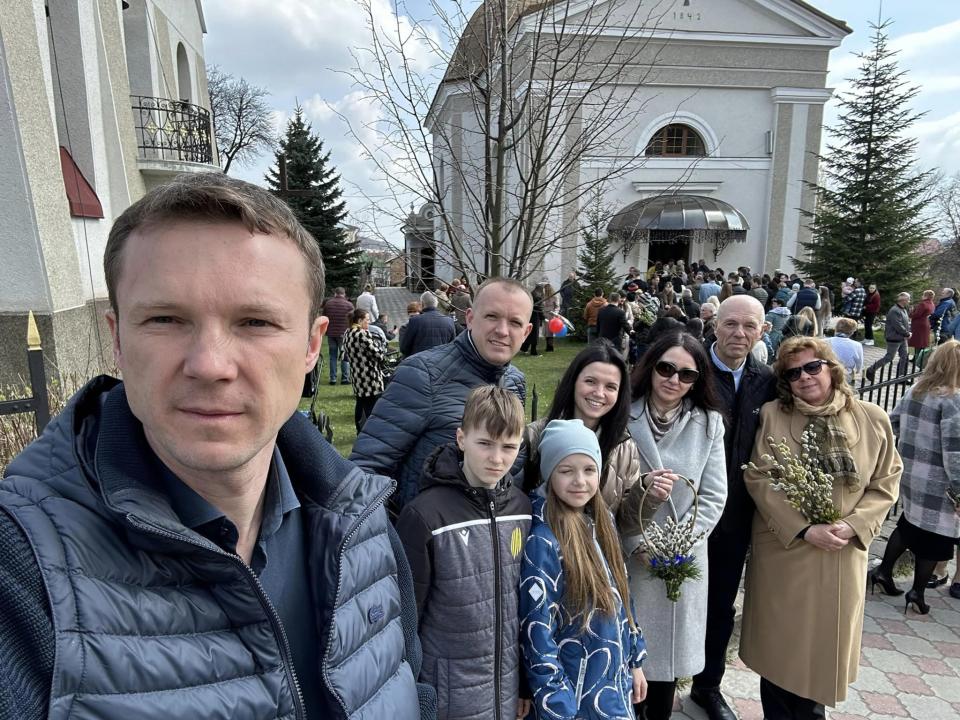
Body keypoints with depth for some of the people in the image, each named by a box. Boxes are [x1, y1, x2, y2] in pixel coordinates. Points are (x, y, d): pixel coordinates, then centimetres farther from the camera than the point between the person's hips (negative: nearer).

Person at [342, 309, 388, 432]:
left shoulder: (347, 334, 8)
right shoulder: (363, 334, -20)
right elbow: (379, 355, -19)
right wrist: (383, 342, 1)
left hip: (357, 378, 9)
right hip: (371, 380, -9)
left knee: (360, 406, 17)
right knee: (372, 409, -2)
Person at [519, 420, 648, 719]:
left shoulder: (602, 522, -1)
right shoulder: (543, 541, -23)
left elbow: (622, 598, 9)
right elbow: (537, 631, -20)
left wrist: (635, 660, 12)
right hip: (577, 693, -6)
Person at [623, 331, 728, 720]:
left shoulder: (709, 423, 0)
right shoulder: (623, 416, -7)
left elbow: (713, 497, -1)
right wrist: (640, 545, -14)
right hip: (628, 556, -1)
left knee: (668, 651, 15)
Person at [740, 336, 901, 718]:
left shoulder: (873, 418, -1)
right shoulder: (773, 414, -6)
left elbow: (886, 483, 2)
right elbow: (758, 477, -10)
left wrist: (853, 525, -13)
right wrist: (803, 528, -17)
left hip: (843, 554, 2)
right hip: (783, 549, -1)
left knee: (825, 643, 15)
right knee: (780, 643, 11)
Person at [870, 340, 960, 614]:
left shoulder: (914, 391, 4)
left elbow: (890, 425, 10)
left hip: (909, 475, 7)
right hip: (936, 483, -6)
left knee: (909, 524, 23)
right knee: (933, 537, 8)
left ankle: (883, 571, 26)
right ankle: (917, 593, 18)